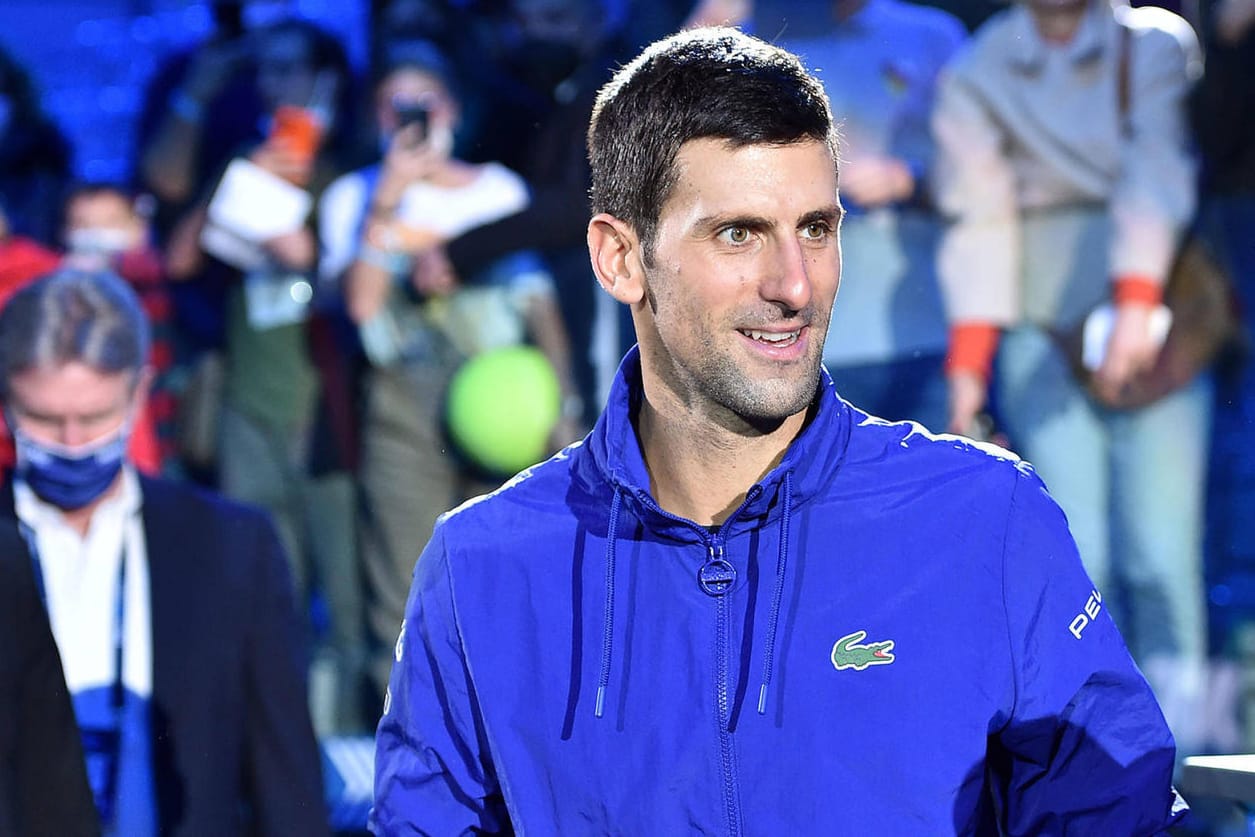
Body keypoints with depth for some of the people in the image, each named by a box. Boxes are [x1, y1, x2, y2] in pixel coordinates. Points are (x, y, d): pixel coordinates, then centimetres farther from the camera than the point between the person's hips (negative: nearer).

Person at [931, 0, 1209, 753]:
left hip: (1154, 321, -1)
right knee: (1077, 553, -6)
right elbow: (979, 222, 0)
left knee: (1162, 547, -10)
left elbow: (1157, 175, -10)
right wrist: (969, 360, -9)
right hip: (1040, 335, 1)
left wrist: (1136, 302, -24)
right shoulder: (976, 76, 7)